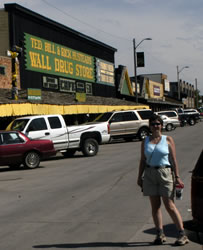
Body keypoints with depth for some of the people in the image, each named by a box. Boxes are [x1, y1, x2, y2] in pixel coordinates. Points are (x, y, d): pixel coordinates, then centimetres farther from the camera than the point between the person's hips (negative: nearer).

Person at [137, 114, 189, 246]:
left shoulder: (168, 140, 2)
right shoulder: (145, 142, 10)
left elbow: (174, 159, -1)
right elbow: (142, 160, 12)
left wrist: (177, 177, -6)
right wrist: (139, 177, 7)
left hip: (165, 173, -3)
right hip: (150, 174, 4)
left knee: (170, 206, -5)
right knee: (155, 205, 4)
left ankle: (182, 234, 1)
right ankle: (160, 234, 12)